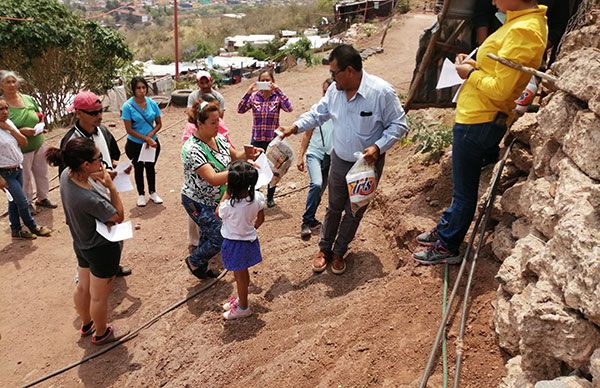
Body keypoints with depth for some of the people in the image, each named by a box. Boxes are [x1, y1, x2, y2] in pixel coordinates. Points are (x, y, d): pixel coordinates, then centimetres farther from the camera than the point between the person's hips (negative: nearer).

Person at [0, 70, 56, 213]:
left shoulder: (28, 99, 0)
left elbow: (40, 116, 16)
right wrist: (21, 131, -23)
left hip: (39, 144, 5)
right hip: (22, 149, -5)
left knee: (42, 173, 17)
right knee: (26, 178, 10)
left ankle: (42, 198, 37)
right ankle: (27, 203, 29)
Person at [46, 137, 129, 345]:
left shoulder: (66, 174, -15)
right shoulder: (89, 199, -39)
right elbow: (119, 217, -22)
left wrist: (95, 178, -9)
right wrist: (110, 186, -25)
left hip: (82, 243, 8)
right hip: (102, 248, -8)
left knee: (83, 286, 28)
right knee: (99, 296, 16)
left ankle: (86, 324, 53)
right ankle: (101, 334, 41)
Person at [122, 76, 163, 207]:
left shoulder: (152, 103, -8)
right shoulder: (128, 106, -17)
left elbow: (159, 124, -1)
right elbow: (129, 130, -17)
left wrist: (151, 134, -18)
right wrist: (146, 139, -21)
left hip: (152, 142, 3)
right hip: (135, 144, -2)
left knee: (150, 167, 18)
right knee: (138, 168, 16)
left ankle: (153, 192, 36)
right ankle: (141, 194, 32)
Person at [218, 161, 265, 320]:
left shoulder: (229, 205, -32)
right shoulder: (257, 197, -18)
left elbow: (219, 213, -7)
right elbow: (261, 219, -1)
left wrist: (227, 192, -9)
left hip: (235, 244, -5)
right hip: (250, 239, 5)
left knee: (239, 277, 15)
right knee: (244, 273, 25)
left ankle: (243, 307, 33)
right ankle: (241, 299, 46)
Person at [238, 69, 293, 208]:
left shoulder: (277, 97, -4)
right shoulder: (254, 96, 1)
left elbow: (289, 108, -21)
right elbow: (240, 110, -10)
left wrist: (278, 91, -22)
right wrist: (248, 92, -17)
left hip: (273, 139, -1)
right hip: (256, 139, 1)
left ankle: (270, 197, 29)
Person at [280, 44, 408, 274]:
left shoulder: (381, 92, -22)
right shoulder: (335, 90, -6)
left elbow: (398, 125, -15)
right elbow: (318, 113, 8)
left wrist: (378, 147, -26)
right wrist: (295, 127, -5)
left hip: (368, 164, -4)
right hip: (339, 160, 4)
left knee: (354, 212, 11)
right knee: (334, 207, 16)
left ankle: (339, 252, 31)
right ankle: (325, 248, 33)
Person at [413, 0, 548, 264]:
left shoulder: (523, 30, -23)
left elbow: (499, 89, -24)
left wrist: (470, 74, -10)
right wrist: (476, 66, 1)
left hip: (478, 123, -10)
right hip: (477, 118, 10)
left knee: (464, 191, 6)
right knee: (462, 186, 24)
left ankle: (447, 248, 24)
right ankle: (444, 230, 42)